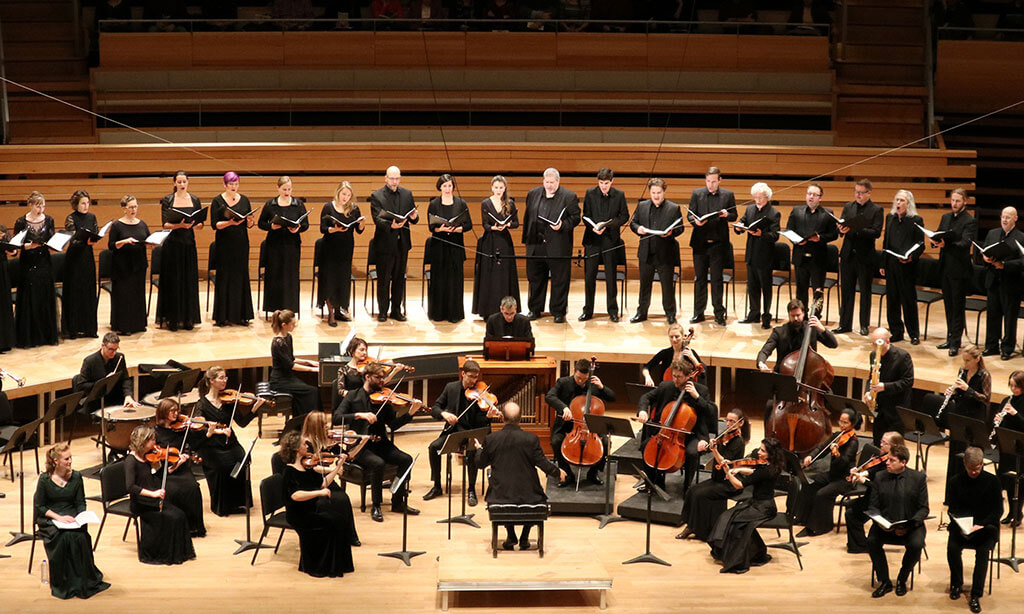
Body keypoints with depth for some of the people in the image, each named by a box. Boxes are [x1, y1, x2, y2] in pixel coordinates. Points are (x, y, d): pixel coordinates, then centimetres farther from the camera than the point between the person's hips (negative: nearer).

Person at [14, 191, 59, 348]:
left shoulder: (48, 220, 5)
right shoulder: (21, 222, -4)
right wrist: (27, 246, -22)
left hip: (44, 263, 3)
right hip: (28, 264, -3)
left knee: (46, 299, 5)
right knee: (29, 301, -1)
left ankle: (47, 335, 13)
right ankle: (27, 336, 4)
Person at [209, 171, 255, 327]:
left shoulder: (244, 200, 9)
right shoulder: (217, 201, -1)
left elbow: (250, 225, 10)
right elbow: (214, 224, -7)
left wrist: (250, 220, -13)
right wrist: (230, 222, -22)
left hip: (241, 244, 3)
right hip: (224, 244, -3)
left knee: (240, 277, 3)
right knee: (224, 278, -2)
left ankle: (240, 315, 7)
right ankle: (223, 316, 1)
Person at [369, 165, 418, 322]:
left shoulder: (407, 194, 9)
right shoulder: (376, 196, -5)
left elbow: (413, 217, 10)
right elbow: (377, 219, -14)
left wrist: (414, 217, -14)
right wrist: (390, 225, -31)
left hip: (402, 244, 4)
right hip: (385, 244, -4)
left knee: (399, 279, 10)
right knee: (383, 280, 3)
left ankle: (396, 310, 19)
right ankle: (383, 311, 12)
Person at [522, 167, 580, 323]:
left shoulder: (569, 196, -4)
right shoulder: (533, 194, 10)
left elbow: (575, 217, -3)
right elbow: (527, 216, 15)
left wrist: (563, 226, -19)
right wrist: (527, 238, 11)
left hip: (558, 245, -4)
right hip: (535, 244, 4)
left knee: (559, 280, 1)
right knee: (535, 278, 12)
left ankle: (559, 312, 10)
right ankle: (535, 309, 25)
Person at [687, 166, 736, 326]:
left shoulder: (728, 195, 3)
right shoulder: (697, 194, 4)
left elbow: (734, 216, 6)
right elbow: (690, 215, 5)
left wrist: (727, 215, -16)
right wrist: (696, 222, -17)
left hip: (718, 243, -1)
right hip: (700, 242, 1)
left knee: (717, 279, 1)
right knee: (699, 278, 8)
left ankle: (719, 314, 9)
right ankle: (698, 313, 16)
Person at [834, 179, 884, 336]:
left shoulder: (876, 210, -4)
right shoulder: (848, 207, 10)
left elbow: (876, 232, -13)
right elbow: (842, 225, 6)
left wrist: (857, 230, -25)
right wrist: (842, 229, -18)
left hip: (865, 257, -4)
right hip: (848, 254, 4)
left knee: (865, 291, 6)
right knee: (846, 290, 7)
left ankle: (864, 325, 16)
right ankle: (845, 324, 14)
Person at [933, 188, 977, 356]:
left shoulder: (970, 221, -9)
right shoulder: (945, 217, 13)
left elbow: (965, 244, -19)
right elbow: (939, 237, 13)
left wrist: (946, 245, -32)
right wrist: (935, 242, -11)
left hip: (959, 269, -7)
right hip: (945, 267, 7)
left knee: (957, 307, -1)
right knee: (948, 305, 14)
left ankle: (955, 343, 3)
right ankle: (950, 338, 24)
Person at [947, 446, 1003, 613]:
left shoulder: (992, 481, -2)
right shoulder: (956, 482, 2)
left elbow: (998, 510, -2)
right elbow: (953, 510, 4)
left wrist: (981, 525, -17)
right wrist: (962, 528, -15)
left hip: (985, 526, -1)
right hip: (961, 525, 1)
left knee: (983, 550, -30)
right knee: (952, 548, -27)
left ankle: (975, 596, -25)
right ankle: (956, 585, -1)